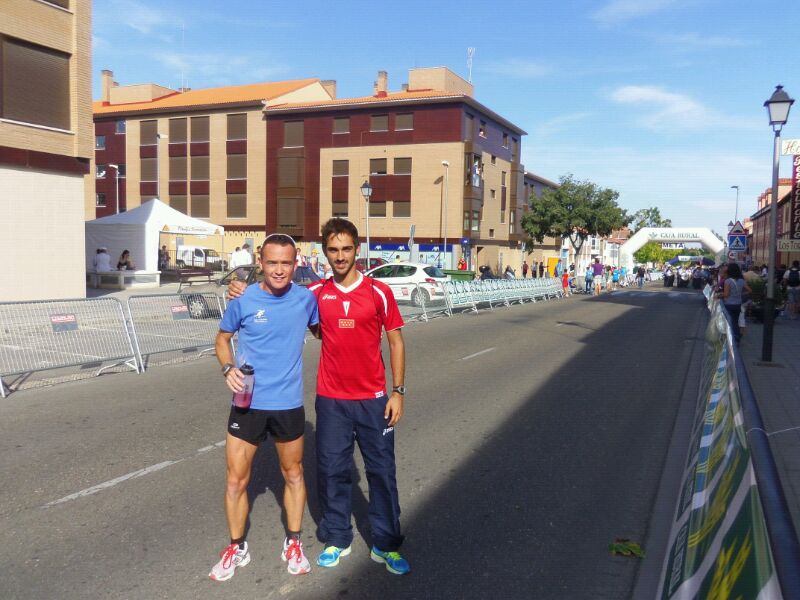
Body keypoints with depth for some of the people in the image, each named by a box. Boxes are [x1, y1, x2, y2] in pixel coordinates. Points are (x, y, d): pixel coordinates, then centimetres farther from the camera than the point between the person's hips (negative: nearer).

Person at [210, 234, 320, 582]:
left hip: (289, 404, 1)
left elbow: (319, 330, 14)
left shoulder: (306, 298, -6)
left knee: (293, 474, 16)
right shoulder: (243, 300, -9)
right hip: (248, 404, -1)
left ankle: (293, 544, 36)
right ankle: (237, 548, 29)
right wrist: (228, 368, -14)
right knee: (236, 480, 6)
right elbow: (223, 338, 5)